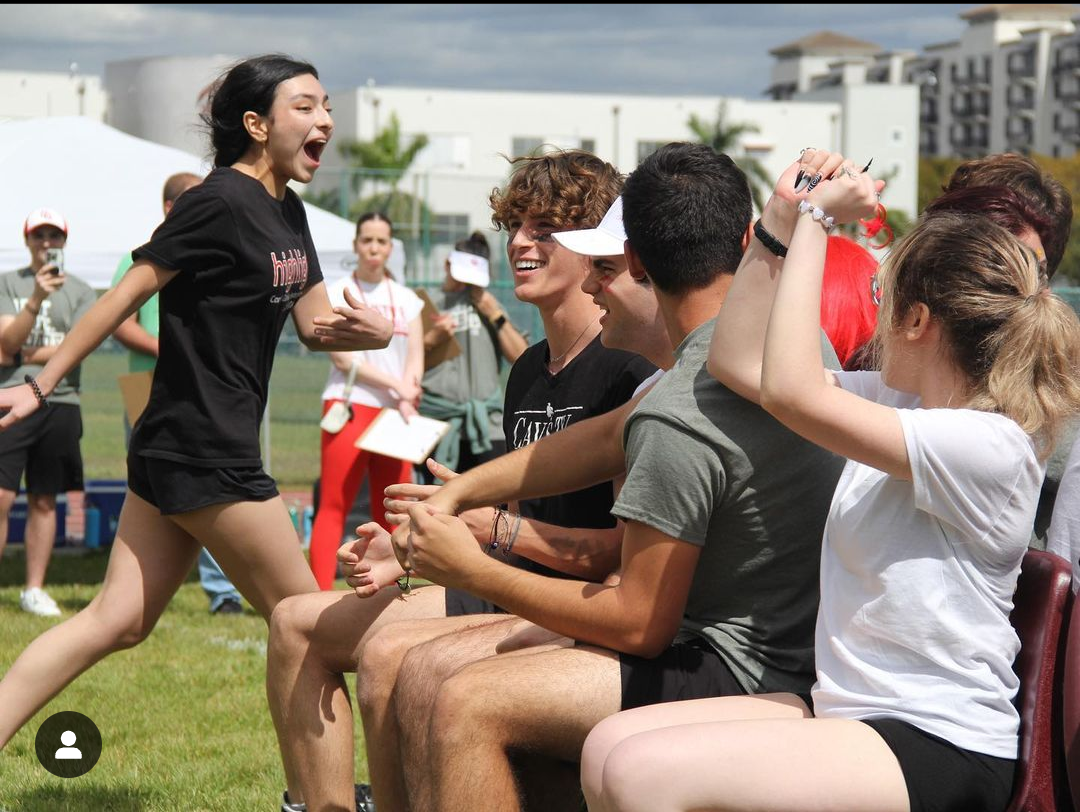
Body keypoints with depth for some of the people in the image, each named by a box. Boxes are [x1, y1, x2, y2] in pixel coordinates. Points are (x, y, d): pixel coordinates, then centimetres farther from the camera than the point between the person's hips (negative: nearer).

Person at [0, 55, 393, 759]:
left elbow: (317, 327, 15)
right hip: (206, 456, -9)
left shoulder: (288, 212, 13)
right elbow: (127, 295, -13)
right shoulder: (220, 203, -15)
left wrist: (378, 332, -7)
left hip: (171, 452, 9)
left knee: (117, 622, 6)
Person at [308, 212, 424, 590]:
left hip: (395, 414, 5)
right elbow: (343, 358, -7)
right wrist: (396, 386, -12)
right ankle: (320, 596, -14)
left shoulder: (406, 299, 16)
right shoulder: (336, 294, 2)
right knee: (333, 506, -10)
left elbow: (415, 359, 10)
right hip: (349, 407, -5)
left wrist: (407, 401, -10)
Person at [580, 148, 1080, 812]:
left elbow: (791, 393, -25)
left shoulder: (988, 447, -17)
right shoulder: (898, 402, 10)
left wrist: (816, 221, -17)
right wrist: (786, 216, 8)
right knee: (609, 749, -5)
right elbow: (738, 360, 15)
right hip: (850, 710, 9)